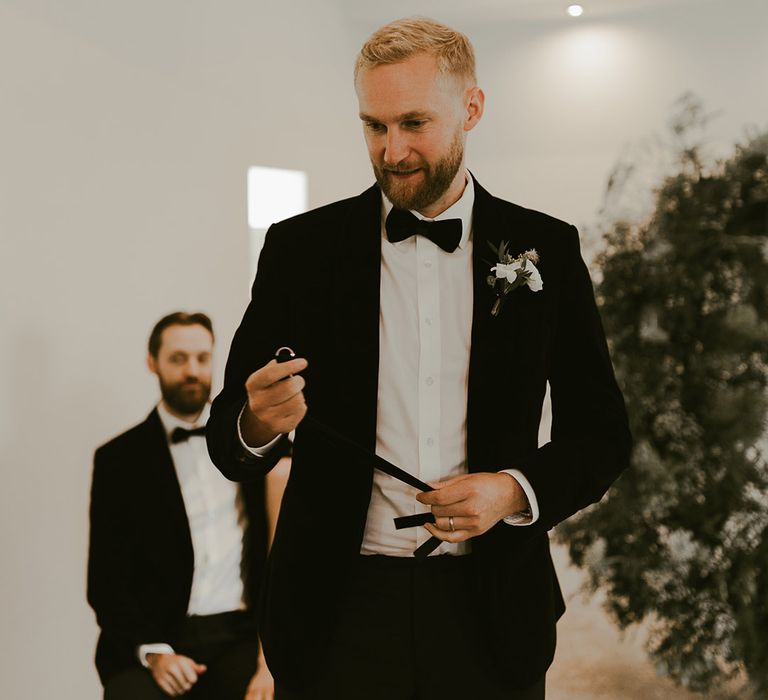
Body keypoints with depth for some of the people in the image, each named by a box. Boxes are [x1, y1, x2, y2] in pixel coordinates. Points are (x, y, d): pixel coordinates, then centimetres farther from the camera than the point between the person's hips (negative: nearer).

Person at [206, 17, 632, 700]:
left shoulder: (545, 249, 1)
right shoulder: (300, 247, -1)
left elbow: (602, 432, 5)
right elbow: (229, 444, 1)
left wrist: (517, 490, -13)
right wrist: (257, 424, -22)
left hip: (488, 610, 1)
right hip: (339, 610, 0)